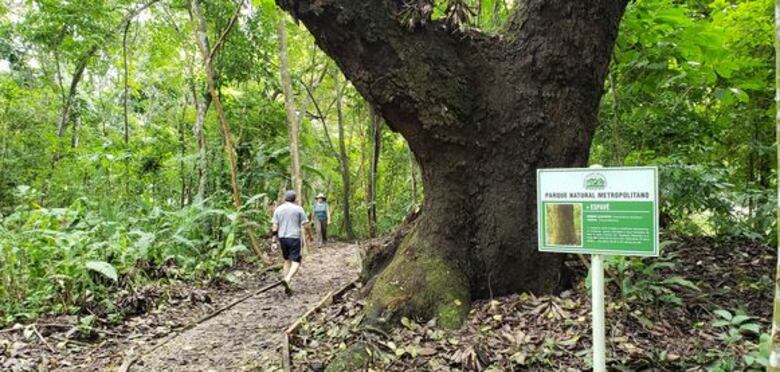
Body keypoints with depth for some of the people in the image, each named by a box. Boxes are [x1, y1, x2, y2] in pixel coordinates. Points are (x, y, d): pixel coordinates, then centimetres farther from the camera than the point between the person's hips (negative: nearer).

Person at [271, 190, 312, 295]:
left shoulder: (278, 209, 5)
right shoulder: (298, 209, -3)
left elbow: (274, 228, -1)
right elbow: (305, 226, -3)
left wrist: (274, 231, 20)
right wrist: (309, 235, 13)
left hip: (282, 238, 4)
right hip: (294, 238, -4)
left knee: (287, 260, 17)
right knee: (296, 262, -1)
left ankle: (287, 286, 13)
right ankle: (287, 279, -27)